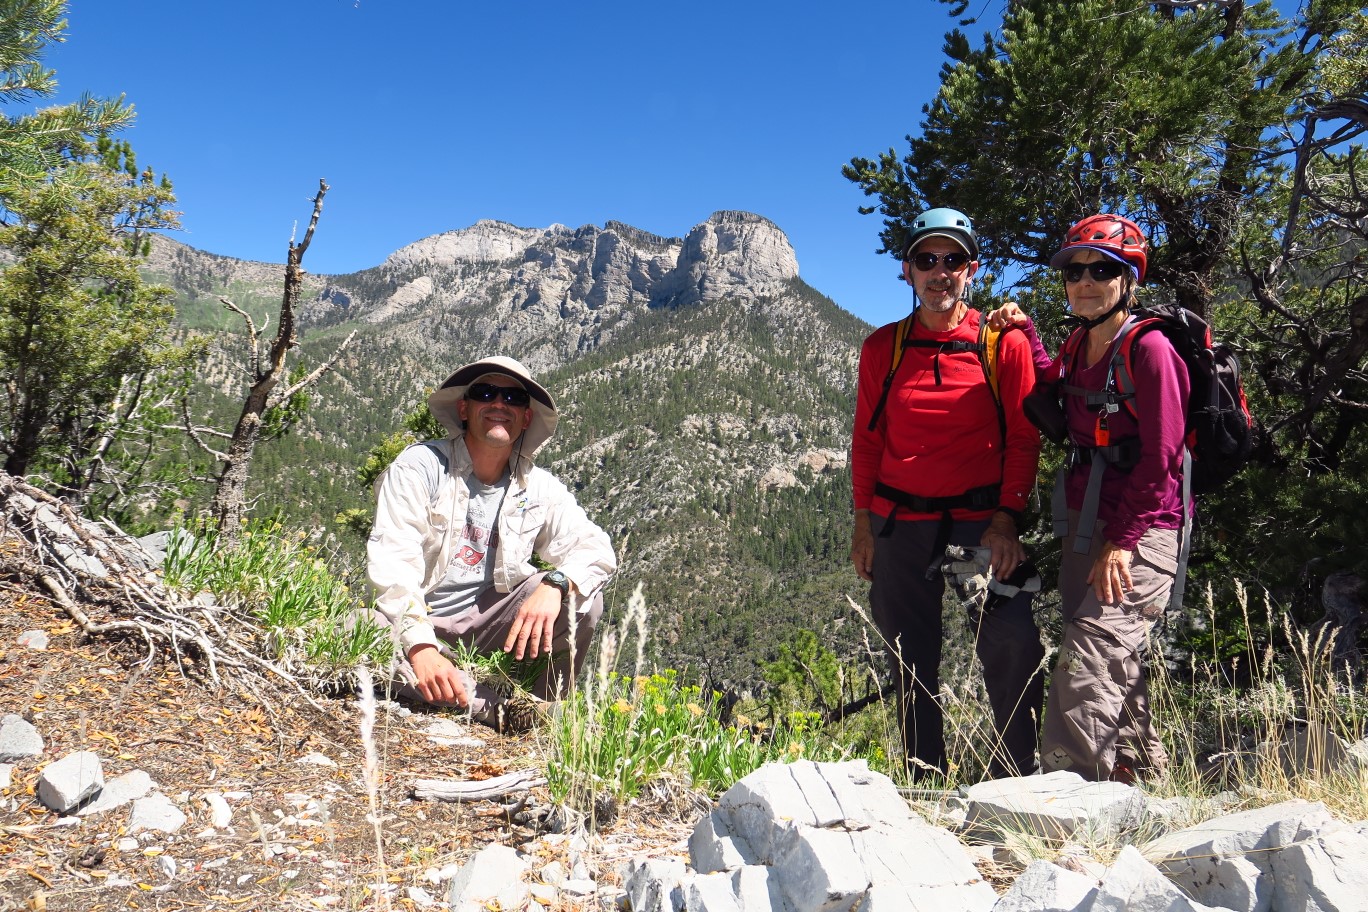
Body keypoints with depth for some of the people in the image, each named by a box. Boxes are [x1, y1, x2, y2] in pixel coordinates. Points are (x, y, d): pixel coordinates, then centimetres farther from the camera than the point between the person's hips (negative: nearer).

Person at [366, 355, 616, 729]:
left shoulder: (539, 488, 1)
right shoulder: (420, 465, -10)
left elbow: (596, 549, -7)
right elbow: (392, 561, -21)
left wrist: (554, 585, -31)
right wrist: (421, 647, -36)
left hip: (481, 623, 3)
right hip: (410, 622, -3)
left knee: (581, 595, -18)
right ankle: (501, 707, -34)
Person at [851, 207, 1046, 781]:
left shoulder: (1005, 344, 1)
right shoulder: (882, 347, 8)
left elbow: (1024, 438, 0)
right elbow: (867, 440, 10)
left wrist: (1006, 519, -9)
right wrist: (863, 524, 6)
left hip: (983, 522, -2)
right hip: (899, 525, 3)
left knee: (1013, 646, -13)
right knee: (911, 662, 9)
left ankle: (1016, 783, 5)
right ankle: (925, 787, 23)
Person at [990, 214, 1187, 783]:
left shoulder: (1149, 349, -13)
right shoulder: (1080, 344, 11)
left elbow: (1159, 459, -16)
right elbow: (1056, 396, 29)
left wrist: (1121, 542, -18)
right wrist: (1025, 333, 18)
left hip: (1141, 532, -8)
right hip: (1084, 526, 8)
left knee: (1087, 661, -17)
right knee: (1115, 663, 16)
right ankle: (1140, 773, 32)